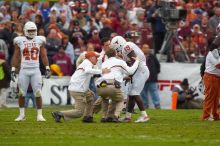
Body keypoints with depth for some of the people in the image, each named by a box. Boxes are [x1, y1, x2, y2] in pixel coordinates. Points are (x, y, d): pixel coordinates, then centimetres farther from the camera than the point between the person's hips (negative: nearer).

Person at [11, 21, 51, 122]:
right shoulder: (20, 41, 3)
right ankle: (22, 114, 13)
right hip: (24, 70, 0)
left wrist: (47, 69, 0)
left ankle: (39, 115, 2)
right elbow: (16, 57, 4)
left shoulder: (39, 40, 5)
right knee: (21, 93, 2)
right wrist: (13, 70, -2)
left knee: (38, 93, -5)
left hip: (35, 70, 0)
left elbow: (44, 56, 8)